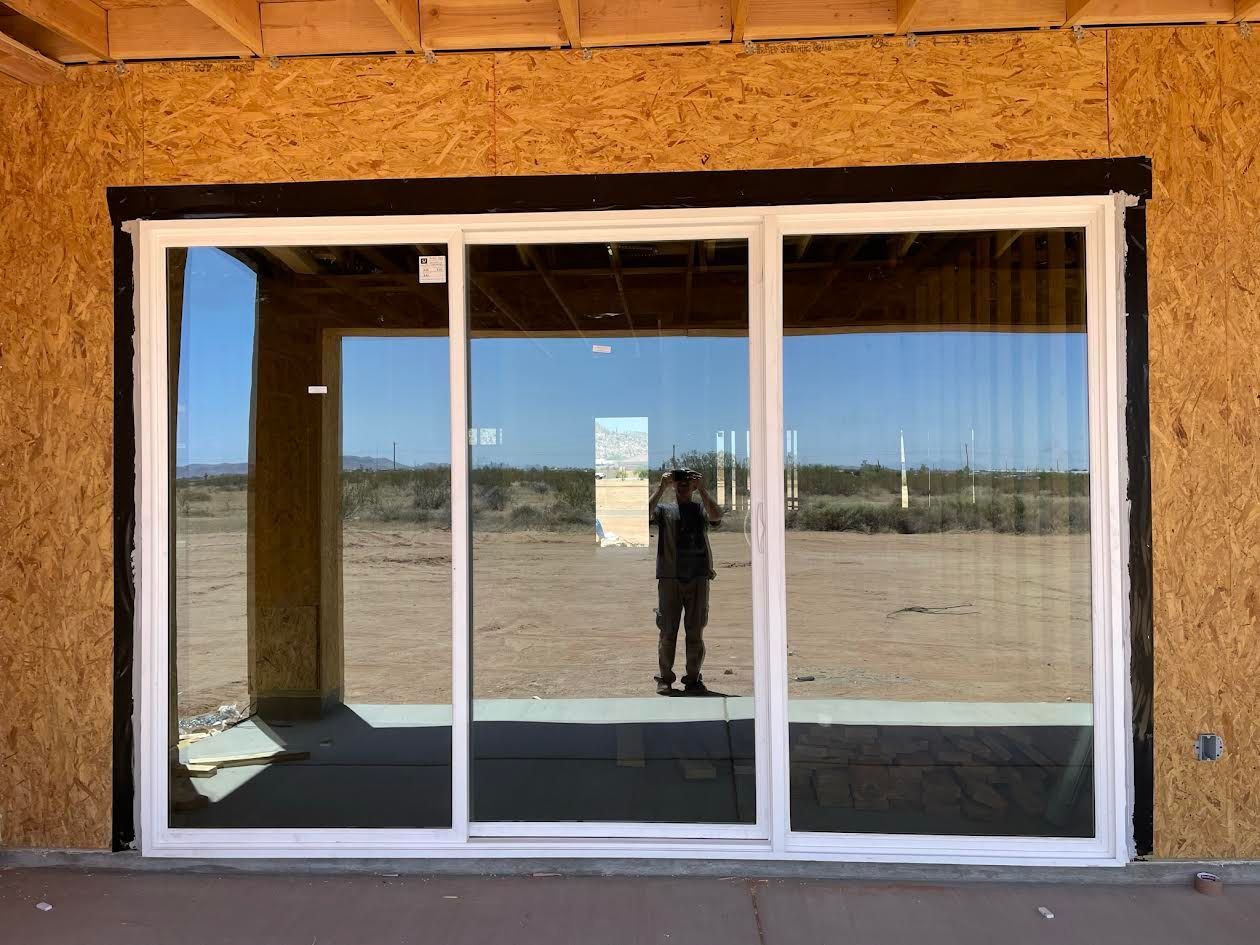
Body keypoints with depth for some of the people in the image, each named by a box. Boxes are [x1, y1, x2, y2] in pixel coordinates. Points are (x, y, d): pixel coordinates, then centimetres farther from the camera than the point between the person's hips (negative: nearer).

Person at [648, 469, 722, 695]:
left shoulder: (701, 509, 10)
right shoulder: (664, 509, 11)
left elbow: (716, 516, -12)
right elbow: (645, 514, -11)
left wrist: (702, 489, -13)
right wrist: (661, 487, -12)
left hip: (698, 578, 0)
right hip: (669, 578, 0)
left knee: (695, 632, 4)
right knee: (667, 631, 3)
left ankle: (693, 679, 13)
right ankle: (665, 679, 12)